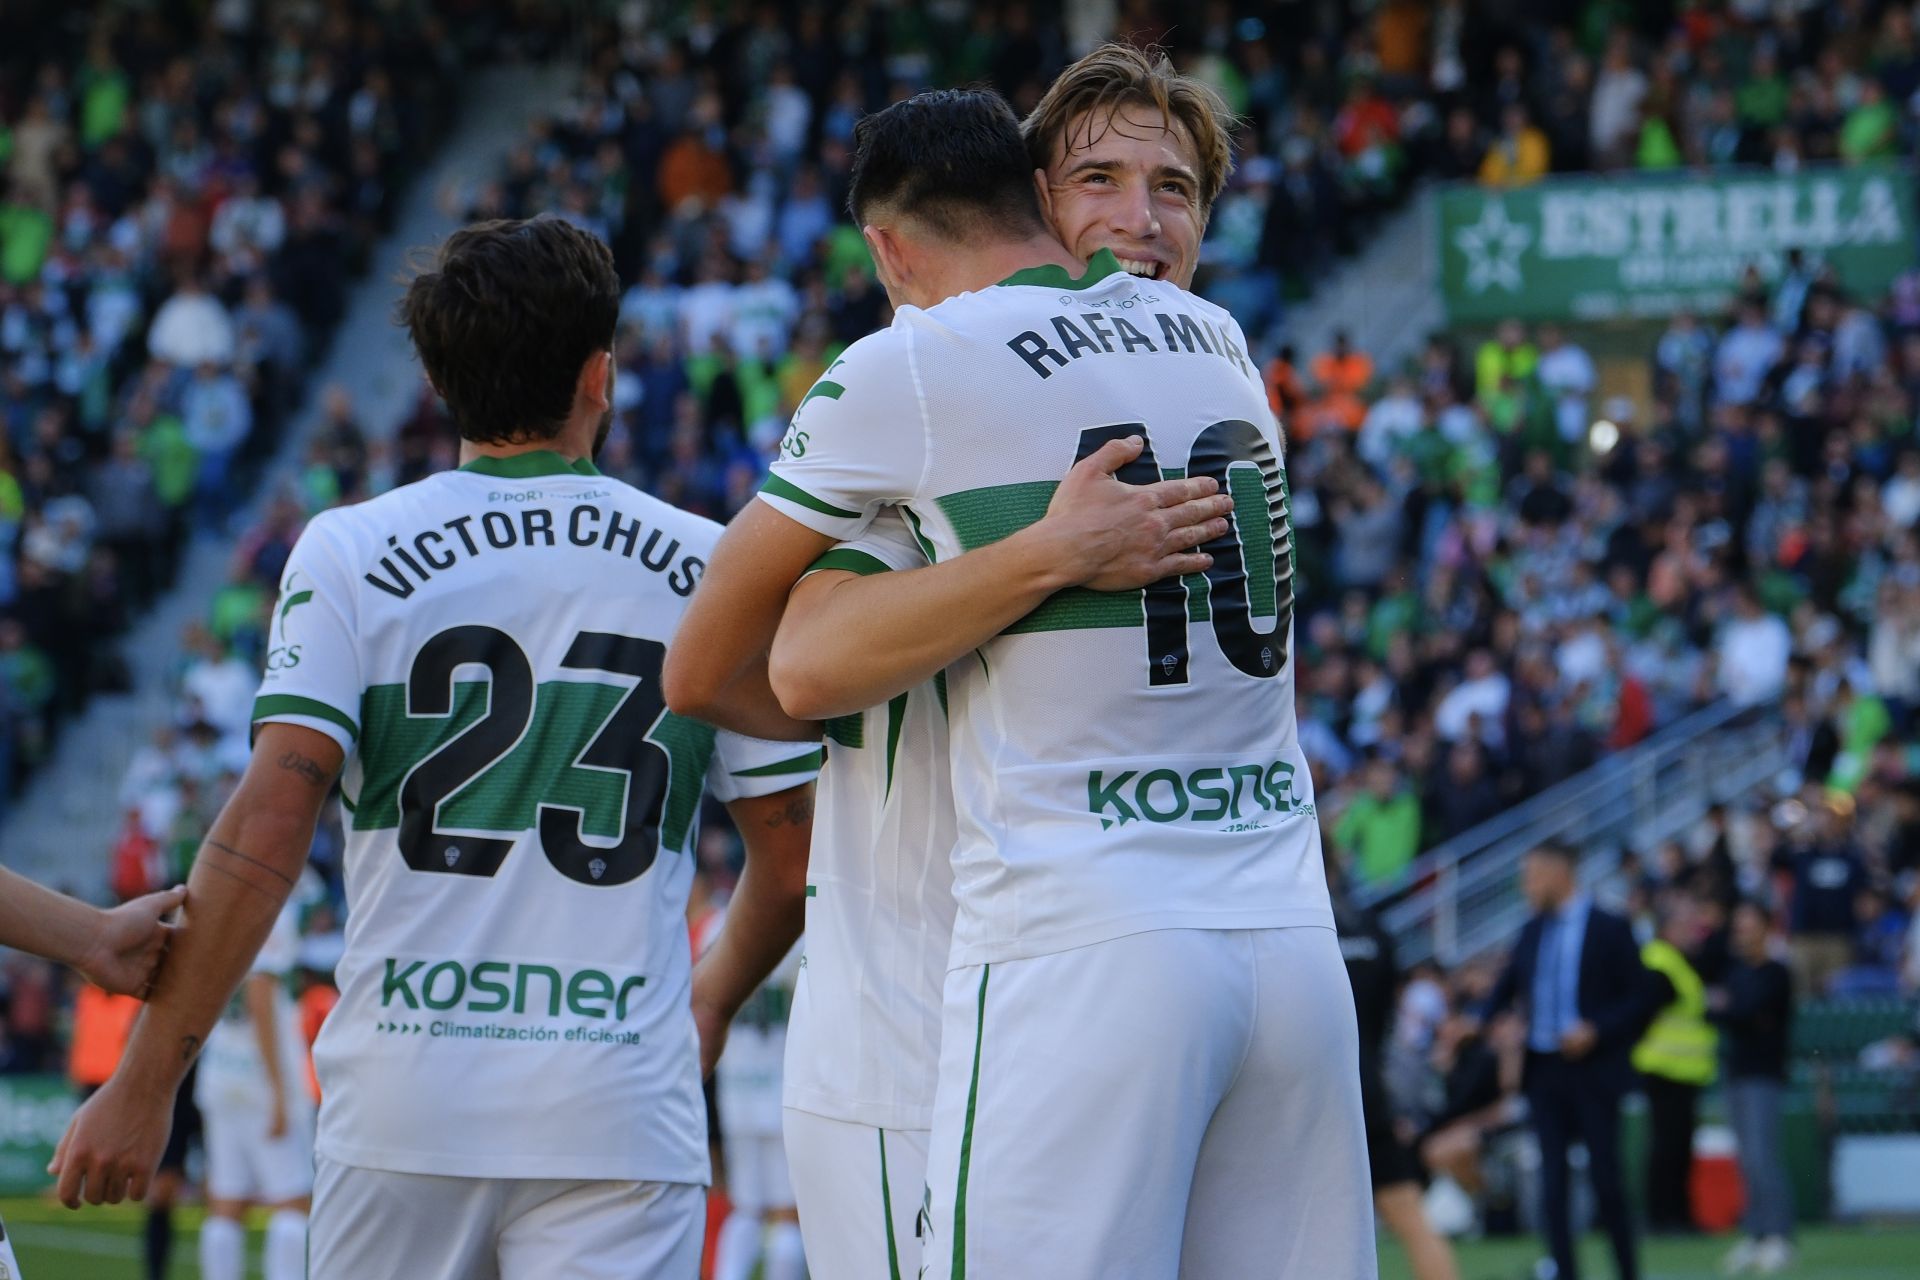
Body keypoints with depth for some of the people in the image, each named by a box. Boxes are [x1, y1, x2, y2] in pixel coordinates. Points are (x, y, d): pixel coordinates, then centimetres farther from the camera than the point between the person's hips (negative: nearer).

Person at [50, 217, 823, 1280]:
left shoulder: (352, 553, 2)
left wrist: (145, 1083, -6)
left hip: (403, 1109, 0)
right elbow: (789, 848, 9)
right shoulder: (715, 569, 6)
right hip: (619, 1113, 0)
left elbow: (269, 825, -8)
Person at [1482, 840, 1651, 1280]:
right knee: (1552, 1183, 0)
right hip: (1544, 1073, 5)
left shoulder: (1610, 930, -3)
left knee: (1605, 1179, -3)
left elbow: (1638, 998, -4)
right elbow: (1506, 988, 12)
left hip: (1594, 1073, -5)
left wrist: (1594, 1031, -17)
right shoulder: (1532, 932, 12)